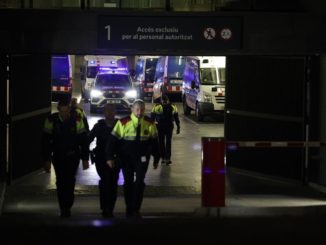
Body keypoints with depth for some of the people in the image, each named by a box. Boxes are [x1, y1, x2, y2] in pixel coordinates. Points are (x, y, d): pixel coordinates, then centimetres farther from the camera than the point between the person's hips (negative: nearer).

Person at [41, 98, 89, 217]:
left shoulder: (77, 120, -9)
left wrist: (85, 159, -1)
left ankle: (67, 206, -5)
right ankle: (63, 208, 8)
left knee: (70, 181, -12)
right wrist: (47, 159, -3)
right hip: (58, 156, 1)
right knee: (60, 182, 0)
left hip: (73, 156, -1)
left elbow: (83, 140, -2)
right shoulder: (51, 120, -8)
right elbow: (46, 141, -1)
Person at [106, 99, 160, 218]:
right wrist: (110, 157, -13)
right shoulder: (123, 123, -9)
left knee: (140, 182, -7)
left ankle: (136, 209, 0)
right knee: (128, 183, 9)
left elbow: (154, 142, 6)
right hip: (126, 158, 0)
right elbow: (114, 141, -8)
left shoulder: (150, 123, -2)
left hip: (142, 159, 0)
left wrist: (156, 159, 8)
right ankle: (129, 208, 21)